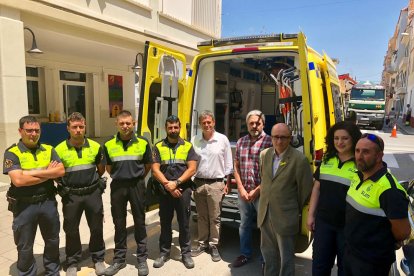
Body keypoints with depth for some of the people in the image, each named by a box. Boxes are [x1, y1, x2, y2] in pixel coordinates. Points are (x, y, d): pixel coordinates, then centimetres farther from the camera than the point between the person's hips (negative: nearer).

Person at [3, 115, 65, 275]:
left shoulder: (48, 150, 3)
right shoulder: (12, 153, -9)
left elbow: (61, 171, -9)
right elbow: (18, 180, -22)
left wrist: (34, 172, -17)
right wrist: (48, 173, -15)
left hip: (48, 202, 4)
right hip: (24, 206, -3)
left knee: (52, 240, 18)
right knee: (25, 246, 12)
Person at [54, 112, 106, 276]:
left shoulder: (95, 146, -2)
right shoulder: (59, 150, -7)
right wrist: (67, 184, 3)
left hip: (93, 193, 1)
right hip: (71, 195, -1)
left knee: (96, 227, 12)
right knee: (71, 230, 12)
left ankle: (98, 258, 31)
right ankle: (72, 262, 32)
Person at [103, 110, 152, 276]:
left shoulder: (143, 143, -2)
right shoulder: (109, 145, 1)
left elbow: (148, 165, 8)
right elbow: (108, 167, 14)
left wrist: (137, 177, 6)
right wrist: (119, 177, 8)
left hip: (137, 186, -1)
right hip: (117, 186, 2)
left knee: (139, 222, 8)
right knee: (119, 224, 11)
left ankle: (142, 258, 21)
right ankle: (119, 259, 26)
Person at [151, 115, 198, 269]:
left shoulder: (188, 146, 3)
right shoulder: (158, 147, 4)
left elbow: (192, 169, -4)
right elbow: (155, 170, -3)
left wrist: (176, 183, -14)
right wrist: (168, 185, -13)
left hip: (183, 190, -1)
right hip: (164, 191, 1)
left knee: (184, 223, 7)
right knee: (165, 223, 11)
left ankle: (186, 253, 21)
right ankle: (164, 253, 25)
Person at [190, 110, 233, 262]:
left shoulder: (223, 139, -2)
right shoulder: (194, 140, 4)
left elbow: (228, 164, 2)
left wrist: (227, 183, 0)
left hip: (216, 184, -2)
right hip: (198, 183, 3)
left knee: (214, 217, 5)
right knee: (202, 217, 14)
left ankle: (214, 245, 18)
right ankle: (202, 244, 26)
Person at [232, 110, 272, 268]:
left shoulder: (270, 142, -10)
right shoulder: (240, 142, 7)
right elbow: (236, 167, 9)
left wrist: (256, 191, -12)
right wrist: (241, 189, -1)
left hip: (262, 194, -5)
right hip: (243, 192, 5)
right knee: (244, 225, 17)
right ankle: (245, 254, 35)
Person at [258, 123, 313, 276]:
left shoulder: (299, 159, -16)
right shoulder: (264, 154, 1)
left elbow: (305, 189, -7)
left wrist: (297, 211, 3)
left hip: (285, 217, -5)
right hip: (265, 214, 5)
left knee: (286, 257, 11)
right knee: (268, 253, 22)